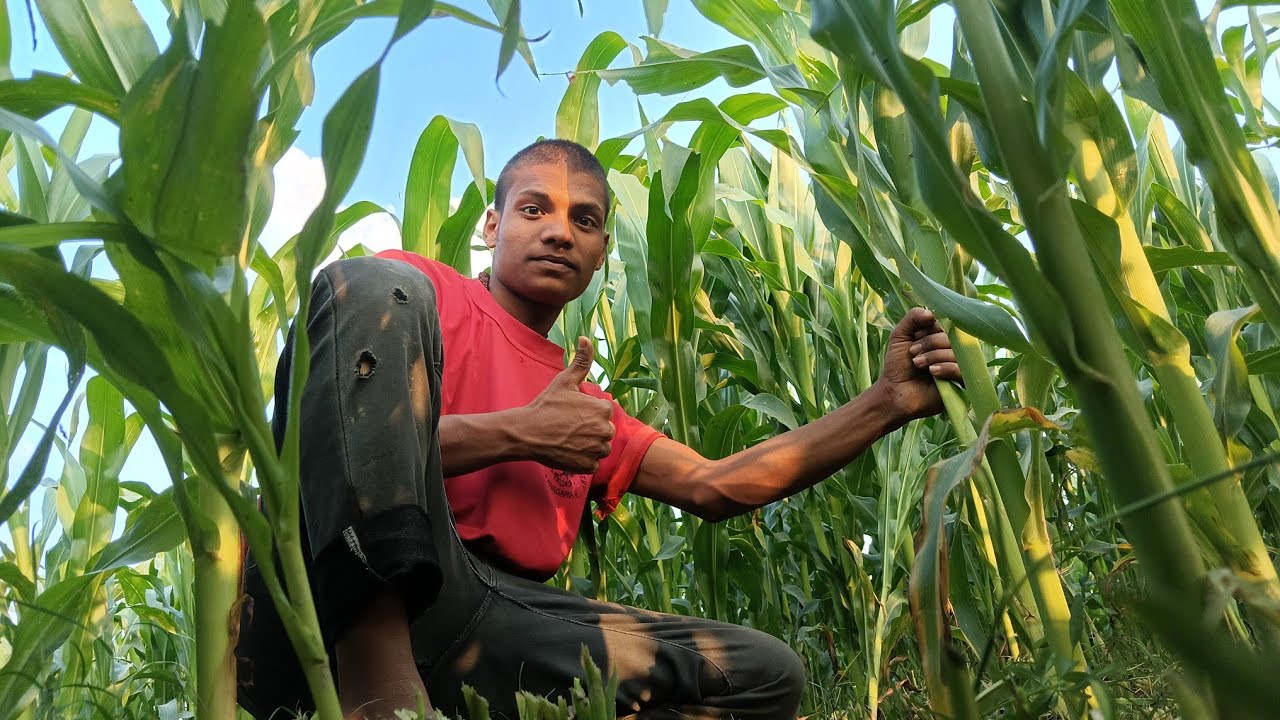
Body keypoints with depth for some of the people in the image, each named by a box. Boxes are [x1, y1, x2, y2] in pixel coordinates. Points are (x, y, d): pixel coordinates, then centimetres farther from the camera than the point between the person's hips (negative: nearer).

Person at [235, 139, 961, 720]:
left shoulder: (586, 410, 28)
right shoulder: (418, 287, 13)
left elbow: (712, 486, 20)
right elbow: (338, 429, -3)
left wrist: (886, 402, 15)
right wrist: (519, 434, -6)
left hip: (490, 623, 5)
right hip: (355, 590, -5)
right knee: (373, 286, -19)